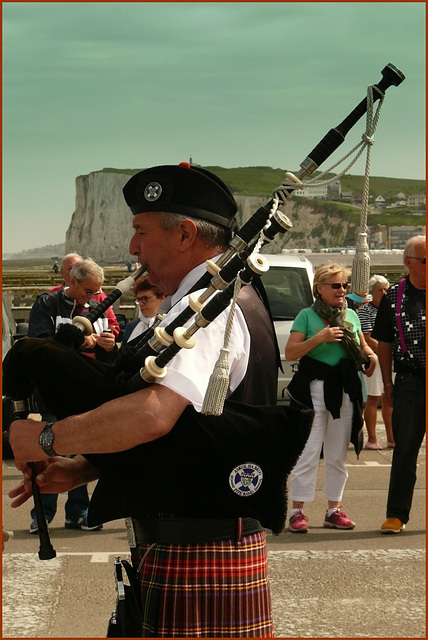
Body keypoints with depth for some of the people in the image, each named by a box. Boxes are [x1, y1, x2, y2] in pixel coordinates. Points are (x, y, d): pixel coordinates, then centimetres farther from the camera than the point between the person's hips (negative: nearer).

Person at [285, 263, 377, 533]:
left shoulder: (351, 315, 12)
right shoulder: (307, 316, -2)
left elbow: (361, 345, 23)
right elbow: (290, 352, -8)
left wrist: (371, 355, 1)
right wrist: (319, 338, -19)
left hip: (345, 390, 5)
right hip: (314, 389, -5)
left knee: (338, 455, 10)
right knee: (308, 453, -6)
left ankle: (334, 510, 17)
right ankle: (298, 511, -2)